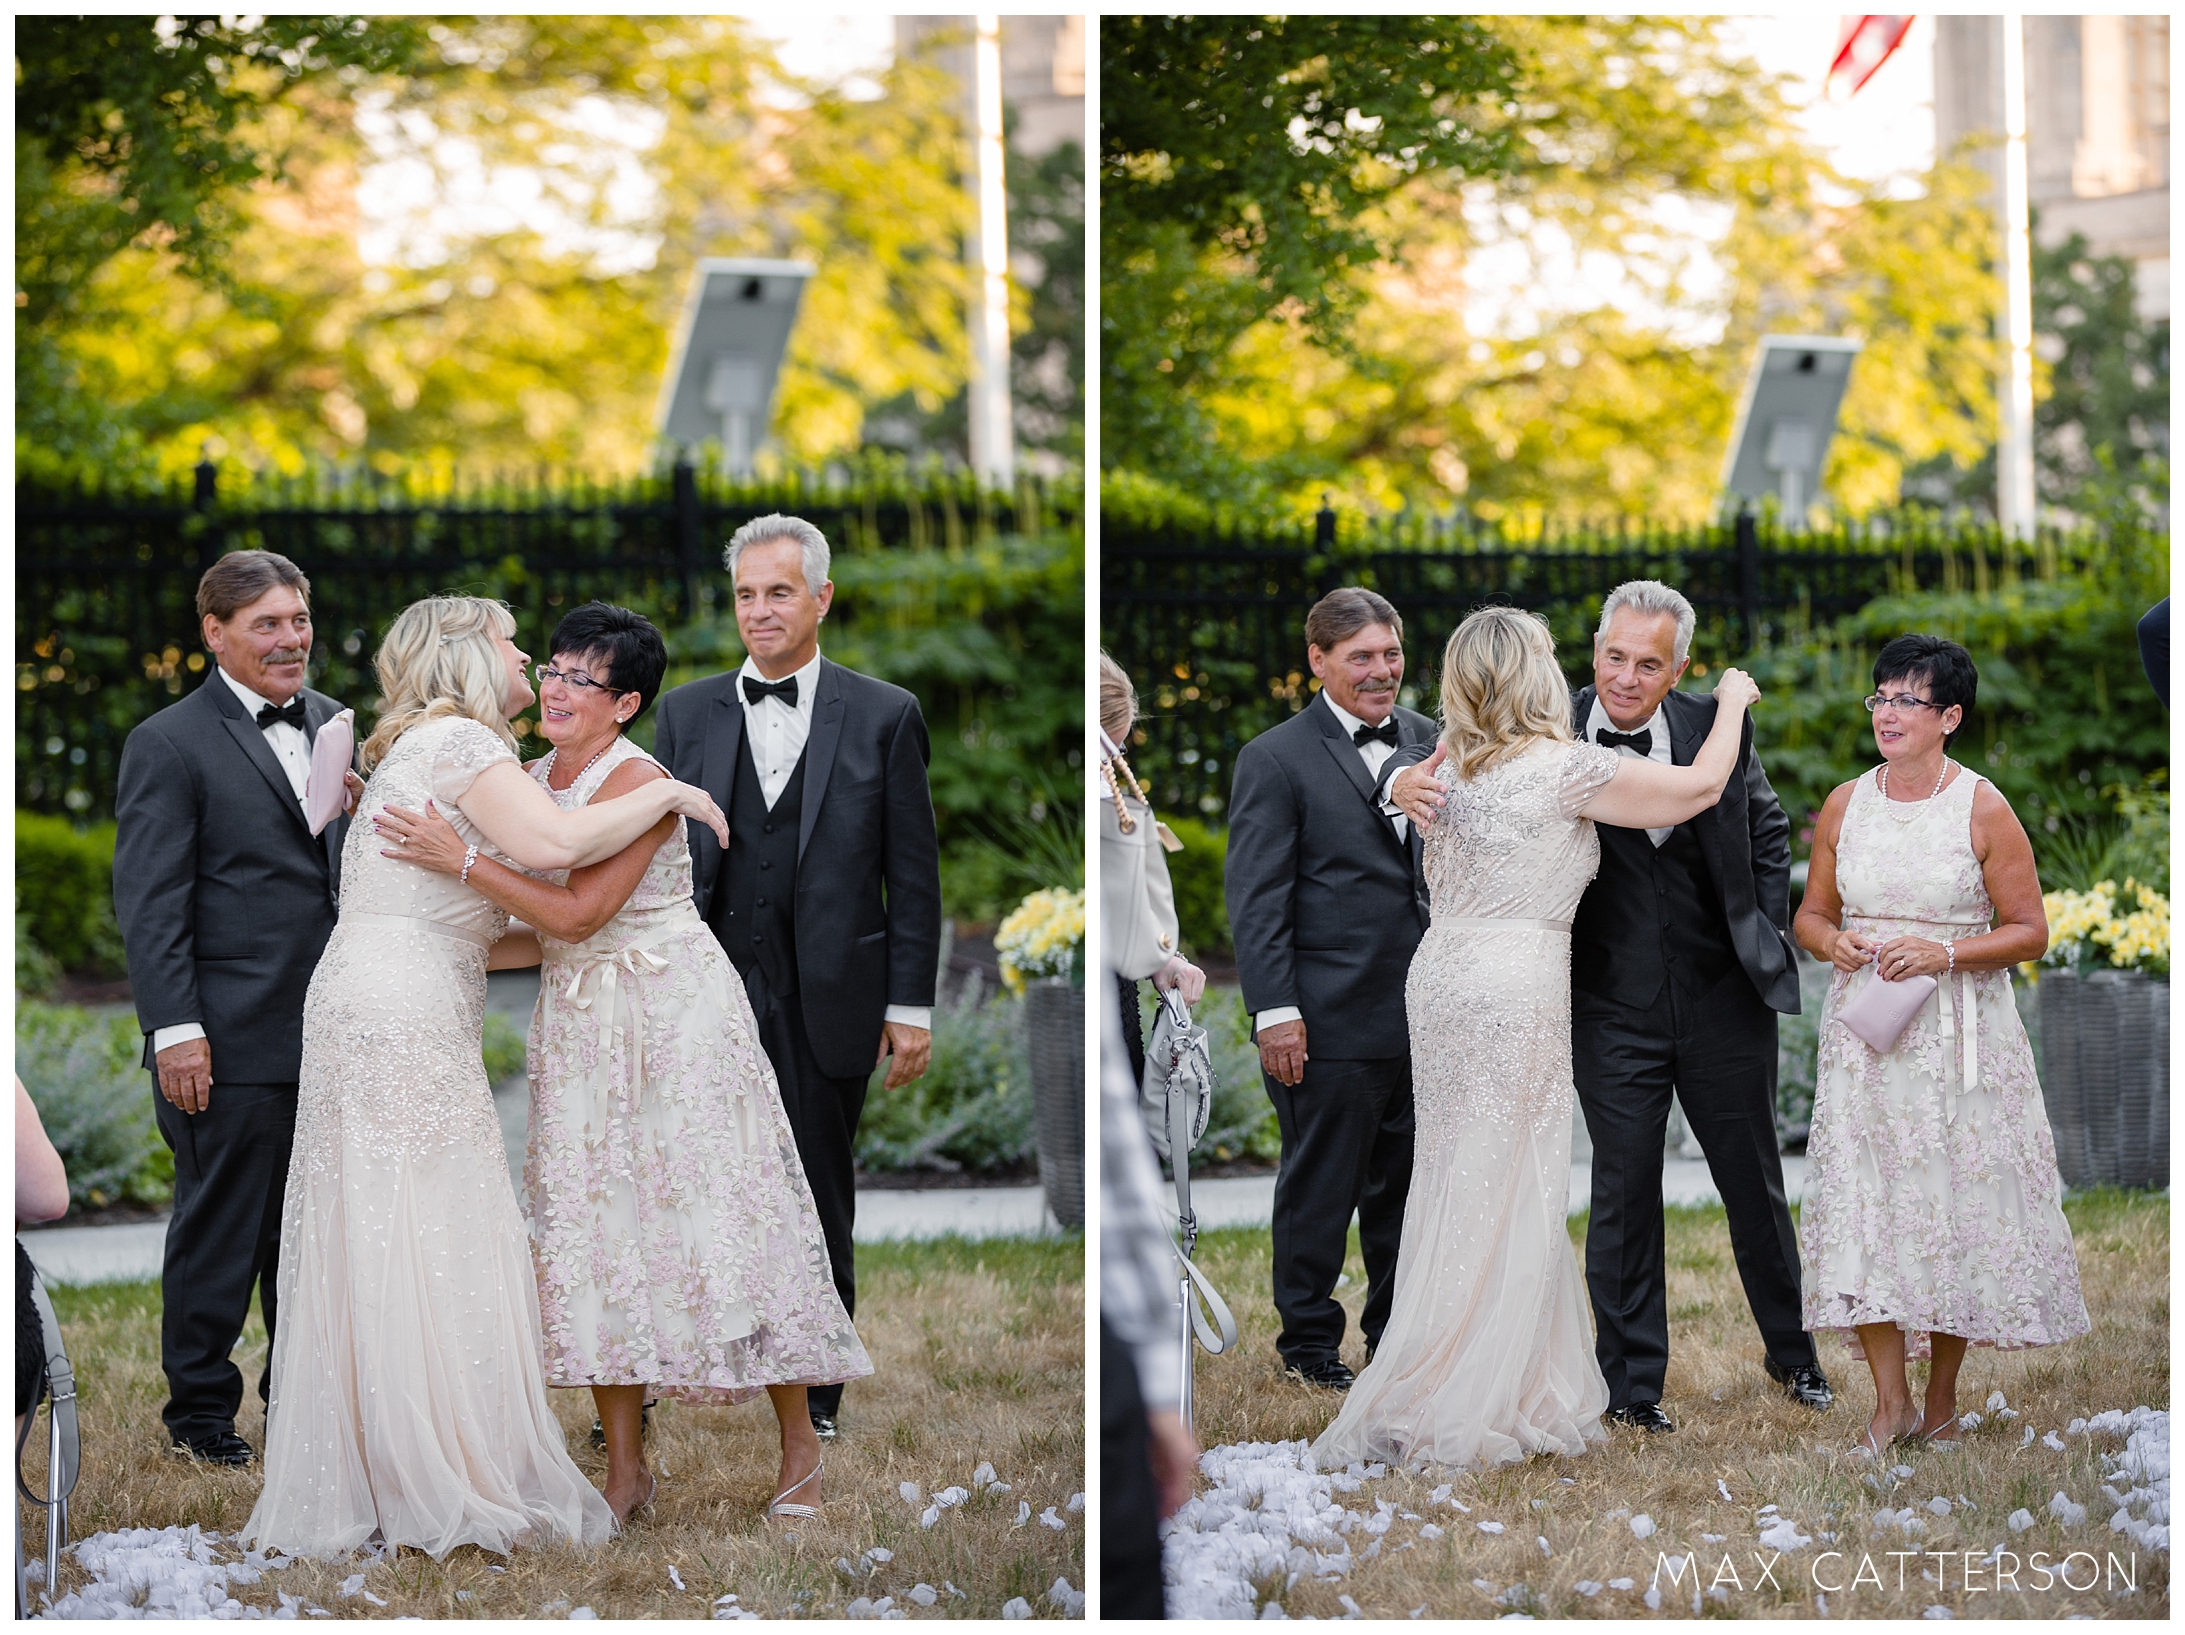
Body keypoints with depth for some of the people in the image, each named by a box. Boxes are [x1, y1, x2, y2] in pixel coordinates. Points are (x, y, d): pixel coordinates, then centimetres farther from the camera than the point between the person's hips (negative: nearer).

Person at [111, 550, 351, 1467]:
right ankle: (201, 1408, 13)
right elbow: (148, 903, -10)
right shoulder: (168, 746, -6)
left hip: (332, 1036, 6)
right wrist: (175, 1029, -16)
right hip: (231, 1044, -6)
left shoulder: (335, 726, 13)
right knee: (221, 1226, 2)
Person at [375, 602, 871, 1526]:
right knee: (596, 1224, 2)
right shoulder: (533, 780, 6)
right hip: (580, 1024, 7)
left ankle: (800, 1449, 9)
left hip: (676, 1012, -7)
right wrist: (381, 795, 10)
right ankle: (625, 1469, 6)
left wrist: (458, 859, -27)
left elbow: (577, 913, -24)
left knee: (715, 1213, -4)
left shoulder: (639, 783, -17)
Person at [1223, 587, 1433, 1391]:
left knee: (1407, 1182, 13)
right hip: (1331, 1019, -6)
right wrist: (1274, 1012, -15)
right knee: (1320, 1185, 3)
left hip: (1423, 1014, 6)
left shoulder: (1424, 739, 11)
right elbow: (1255, 898, -10)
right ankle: (1309, 1339, 15)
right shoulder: (1275, 759, -7)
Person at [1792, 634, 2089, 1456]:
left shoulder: (1983, 810, -6)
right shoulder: (1844, 805, 6)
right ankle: (1890, 1400, 1)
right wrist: (1833, 942, -8)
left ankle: (1942, 1402, 13)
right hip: (1865, 1032, 3)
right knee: (1861, 1203, -5)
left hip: (1960, 1036, -3)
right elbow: (1812, 913, 15)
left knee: (1958, 1204, 0)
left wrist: (1944, 955, -17)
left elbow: (2030, 931, -3)